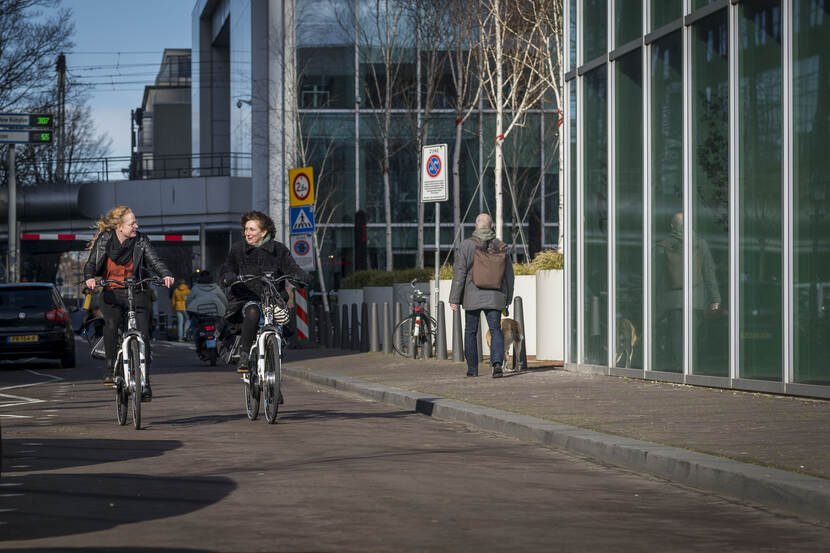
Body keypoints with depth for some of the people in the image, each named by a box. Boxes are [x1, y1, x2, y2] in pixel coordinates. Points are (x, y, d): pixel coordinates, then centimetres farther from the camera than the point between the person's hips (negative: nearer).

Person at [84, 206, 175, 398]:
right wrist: (89, 278, -28)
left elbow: (155, 261, -10)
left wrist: (166, 275, -31)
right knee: (111, 324, -23)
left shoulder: (141, 240, -3)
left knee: (143, 334, -12)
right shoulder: (104, 240, -3)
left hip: (137, 292, 0)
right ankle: (111, 367, -3)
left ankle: (144, 381, -5)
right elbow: (91, 263, -5)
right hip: (111, 293, 0)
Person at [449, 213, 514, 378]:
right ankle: (497, 362, -23)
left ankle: (472, 369, 15)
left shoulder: (467, 245, -6)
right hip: (494, 297, 1)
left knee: (470, 332, 11)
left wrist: (454, 299, -5)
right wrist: (507, 298, 17)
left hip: (472, 296, -1)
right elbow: (508, 273, 8)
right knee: (495, 330, 0)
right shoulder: (500, 245, 3)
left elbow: (459, 273, -8)